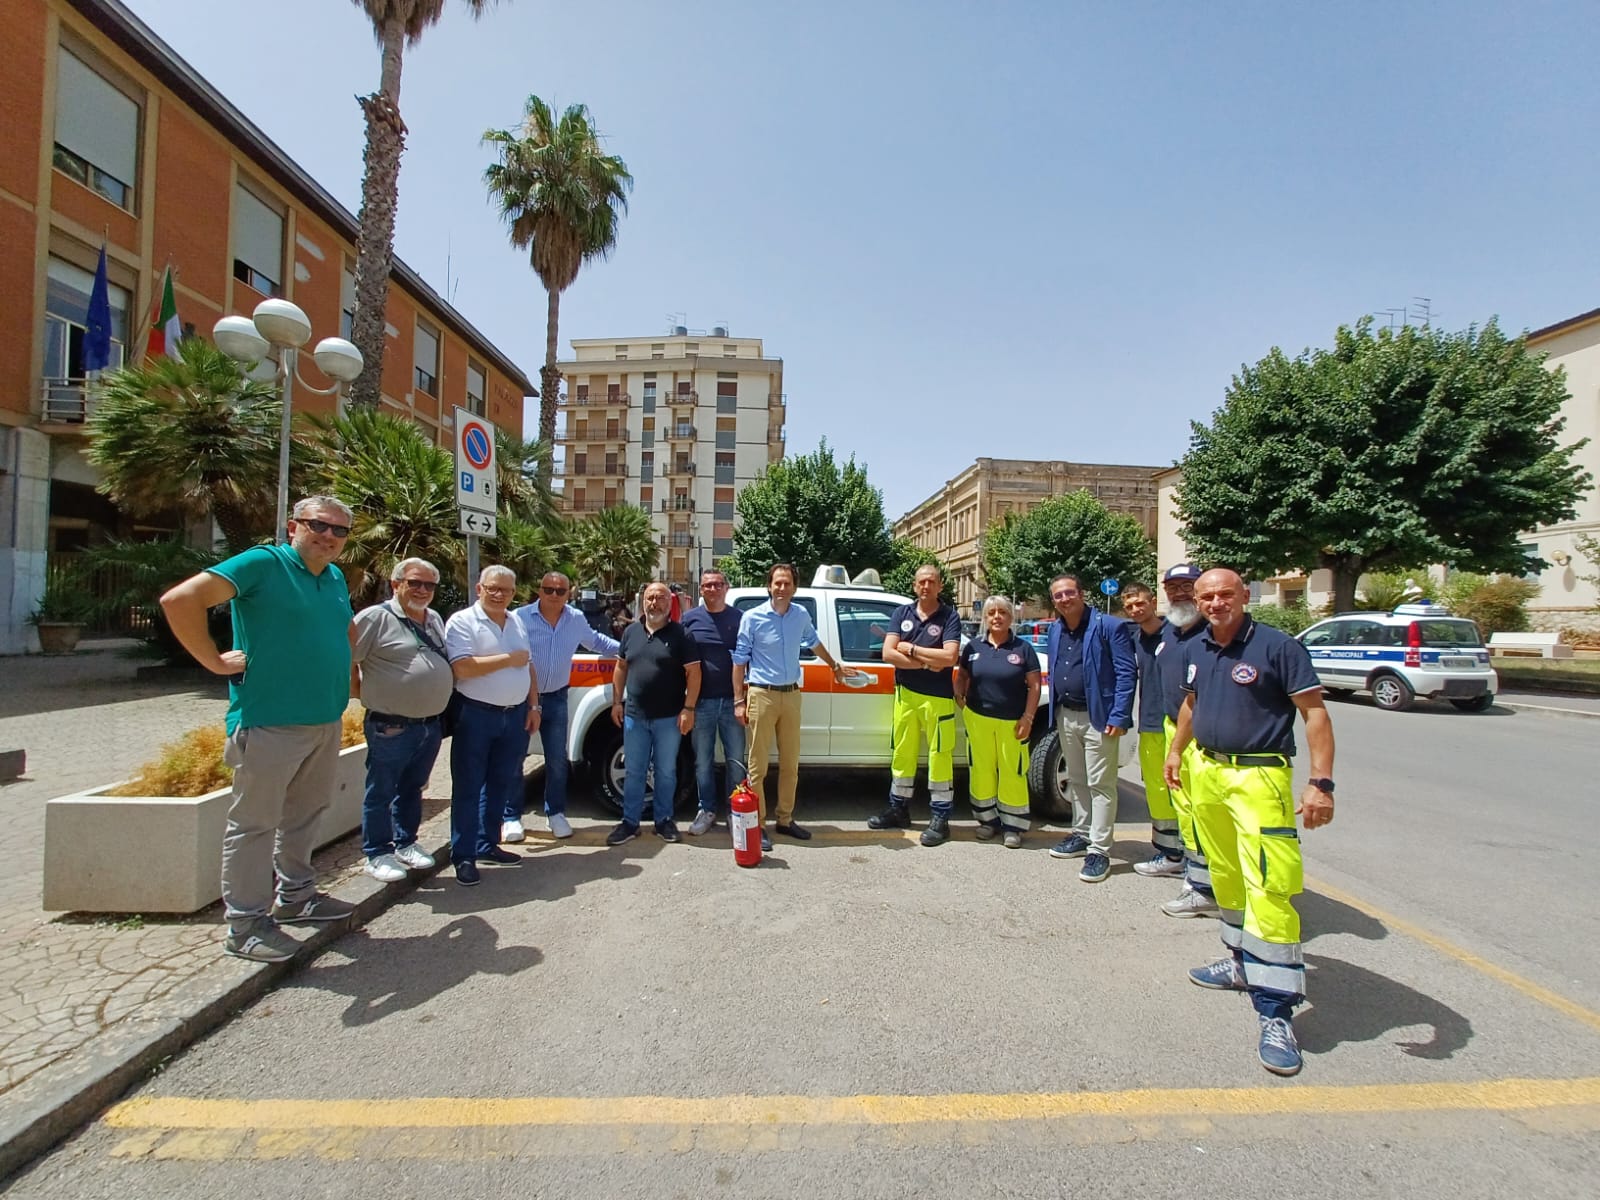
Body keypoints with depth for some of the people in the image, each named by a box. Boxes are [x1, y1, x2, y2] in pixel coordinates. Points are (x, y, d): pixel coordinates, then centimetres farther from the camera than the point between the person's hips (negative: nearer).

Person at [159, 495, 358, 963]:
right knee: (254, 823, 3)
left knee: (305, 814, 20)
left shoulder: (336, 577, 11)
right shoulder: (263, 563, -12)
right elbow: (179, 599, -21)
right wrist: (215, 661, -18)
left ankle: (296, 896, 36)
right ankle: (245, 925, 16)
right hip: (269, 721, -8)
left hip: (326, 721, 8)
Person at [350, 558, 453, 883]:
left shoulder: (435, 620, 13)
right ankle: (377, 854, 19)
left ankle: (405, 843, 33)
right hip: (390, 728, -7)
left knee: (412, 789, 19)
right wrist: (366, 695, -6)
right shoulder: (375, 618, -10)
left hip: (432, 724, 7)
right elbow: (344, 661, -12)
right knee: (381, 792, 7)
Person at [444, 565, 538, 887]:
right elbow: (463, 668, -21)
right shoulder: (462, 622, -9)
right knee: (468, 787, 2)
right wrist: (509, 658, -15)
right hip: (476, 716, -6)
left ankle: (487, 845, 27)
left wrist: (533, 706, 9)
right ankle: (463, 856, 11)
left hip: (515, 715, 7)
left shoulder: (517, 624, 12)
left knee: (501, 784, 14)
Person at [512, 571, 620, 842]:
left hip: (556, 699, 4)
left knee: (557, 760, 10)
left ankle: (556, 814, 24)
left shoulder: (576, 619, 2)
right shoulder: (520, 617, -13)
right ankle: (511, 818, 17)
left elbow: (595, 640, 21)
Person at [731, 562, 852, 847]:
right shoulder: (752, 617, -7)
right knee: (758, 765, -1)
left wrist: (835, 666, 35)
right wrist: (739, 701, -8)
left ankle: (785, 820, 26)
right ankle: (758, 825, 9)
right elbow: (739, 660, -4)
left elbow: (813, 642, 25)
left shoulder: (801, 615, 4)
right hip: (762, 695, -5)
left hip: (791, 695, 5)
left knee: (790, 764, 13)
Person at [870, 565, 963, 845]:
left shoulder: (950, 616, -4)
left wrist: (911, 649, -11)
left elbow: (949, 657, -18)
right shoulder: (902, 613, 6)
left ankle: (940, 818, 12)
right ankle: (899, 809, 27)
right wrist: (927, 663, -12)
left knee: (940, 756, 1)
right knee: (902, 753, 13)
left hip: (938, 698, -4)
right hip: (905, 695, 4)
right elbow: (888, 653, -5)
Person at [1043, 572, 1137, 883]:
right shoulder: (1054, 631, 9)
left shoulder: (1109, 626, -12)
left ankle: (1099, 850, 6)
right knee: (1076, 781, 17)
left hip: (1098, 717, -7)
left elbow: (1127, 673, -14)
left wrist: (1119, 717, -19)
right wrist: (1055, 711, 9)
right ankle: (1081, 835, 30)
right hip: (1065, 716, 7)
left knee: (1100, 784, 0)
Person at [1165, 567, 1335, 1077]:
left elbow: (1315, 714, -12)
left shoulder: (1278, 647, -11)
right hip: (1205, 773, 7)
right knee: (1226, 878, 18)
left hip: (1259, 777, -6)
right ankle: (1241, 962, 37)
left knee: (1268, 890, -9)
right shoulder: (1194, 650, 8)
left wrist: (1321, 782, -20)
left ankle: (1276, 1012, -1)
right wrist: (1176, 750, 23)